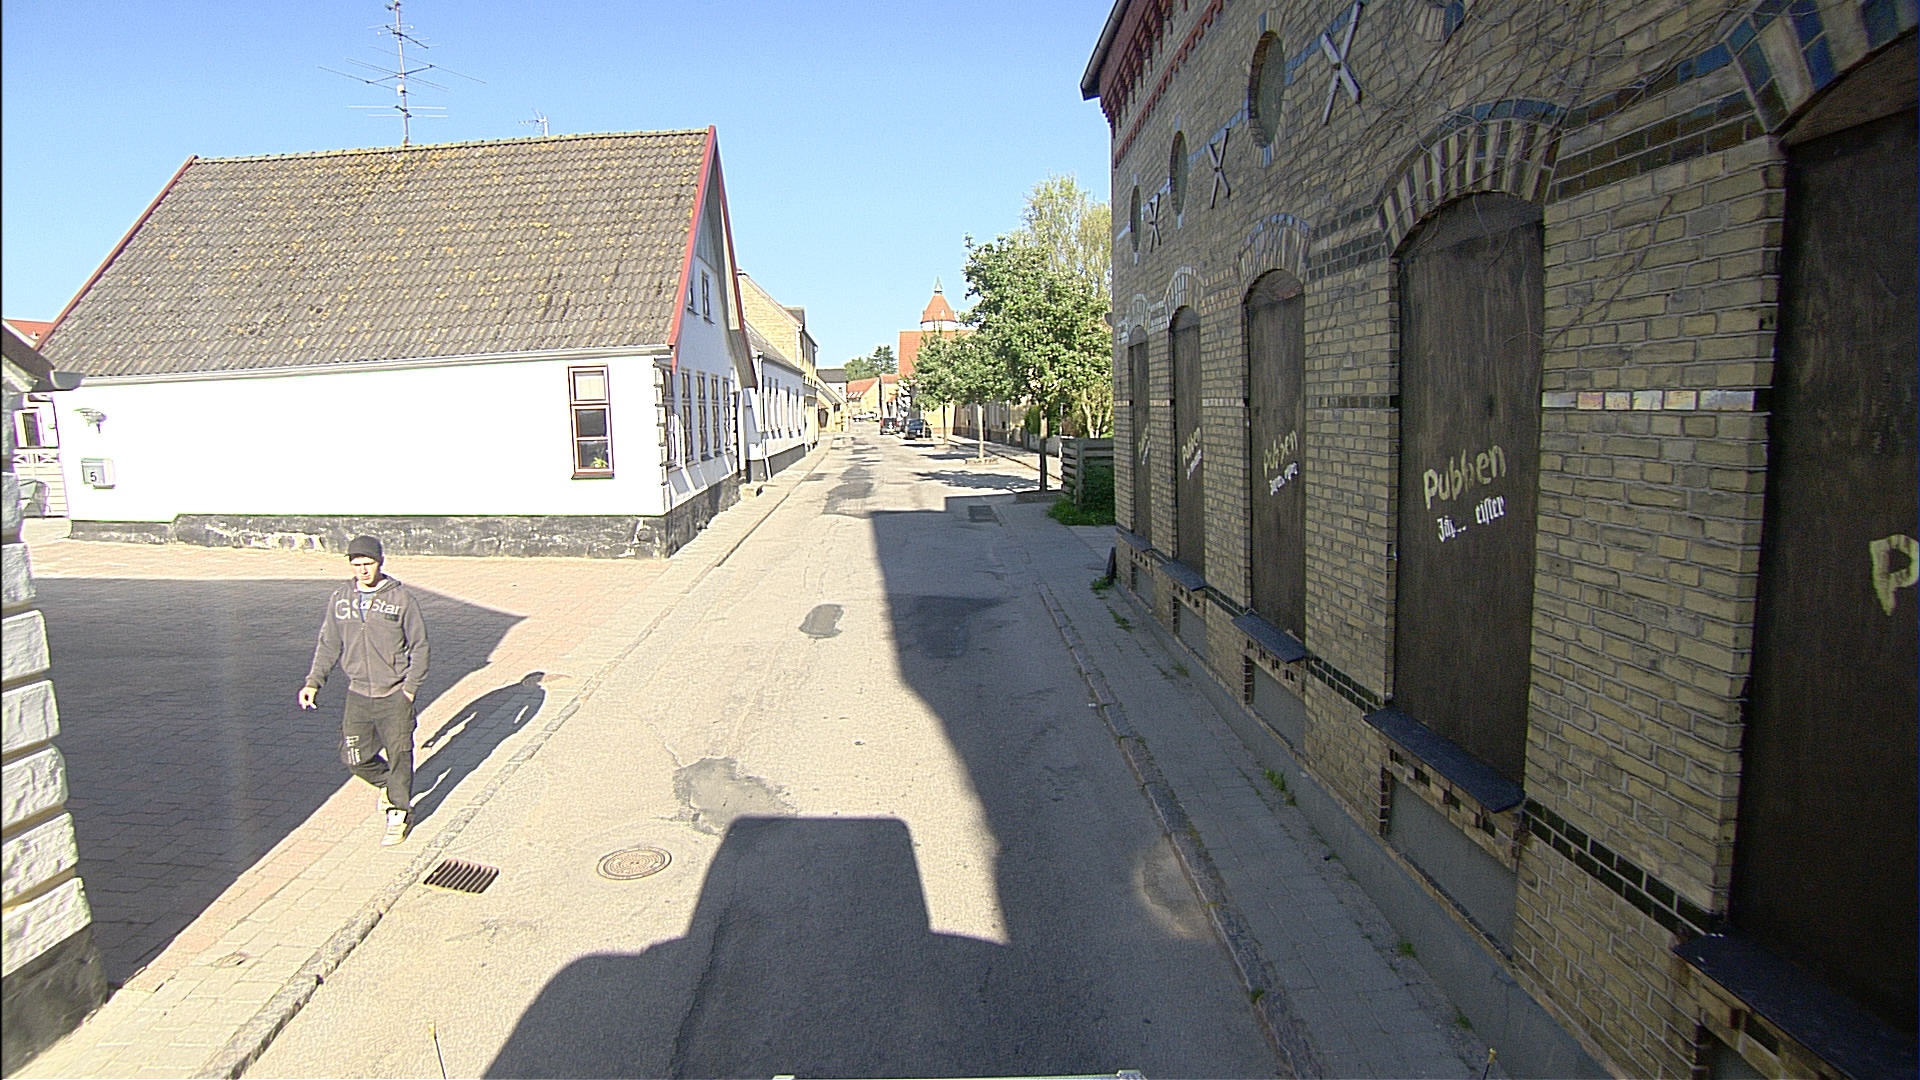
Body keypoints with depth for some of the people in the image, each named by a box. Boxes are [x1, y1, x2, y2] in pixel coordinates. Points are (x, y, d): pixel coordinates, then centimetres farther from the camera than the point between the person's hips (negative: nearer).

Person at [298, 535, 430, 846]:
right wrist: (313, 682, 2)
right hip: (357, 695, 4)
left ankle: (400, 813, 22)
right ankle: (387, 783, 36)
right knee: (354, 759, 6)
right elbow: (329, 644, 11)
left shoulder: (401, 598, -8)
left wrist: (411, 687, -6)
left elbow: (419, 645, -2)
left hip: (394, 695, -4)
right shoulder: (340, 599, 2)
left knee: (398, 756, 3)